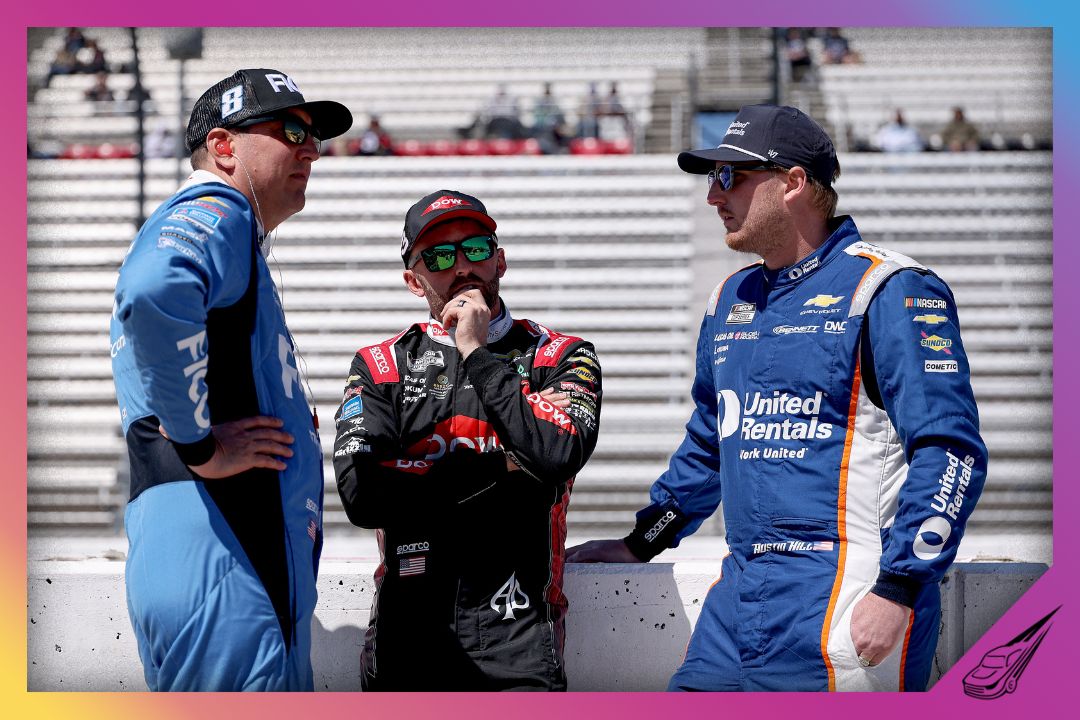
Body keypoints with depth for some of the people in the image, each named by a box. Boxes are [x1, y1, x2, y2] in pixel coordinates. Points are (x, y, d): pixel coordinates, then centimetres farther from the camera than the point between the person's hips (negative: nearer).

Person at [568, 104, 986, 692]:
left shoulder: (887, 290, -6)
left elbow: (950, 452, -13)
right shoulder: (731, 300, 19)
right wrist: (640, 545, 33)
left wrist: (898, 591, -20)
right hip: (739, 597, 7)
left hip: (846, 602, -7)